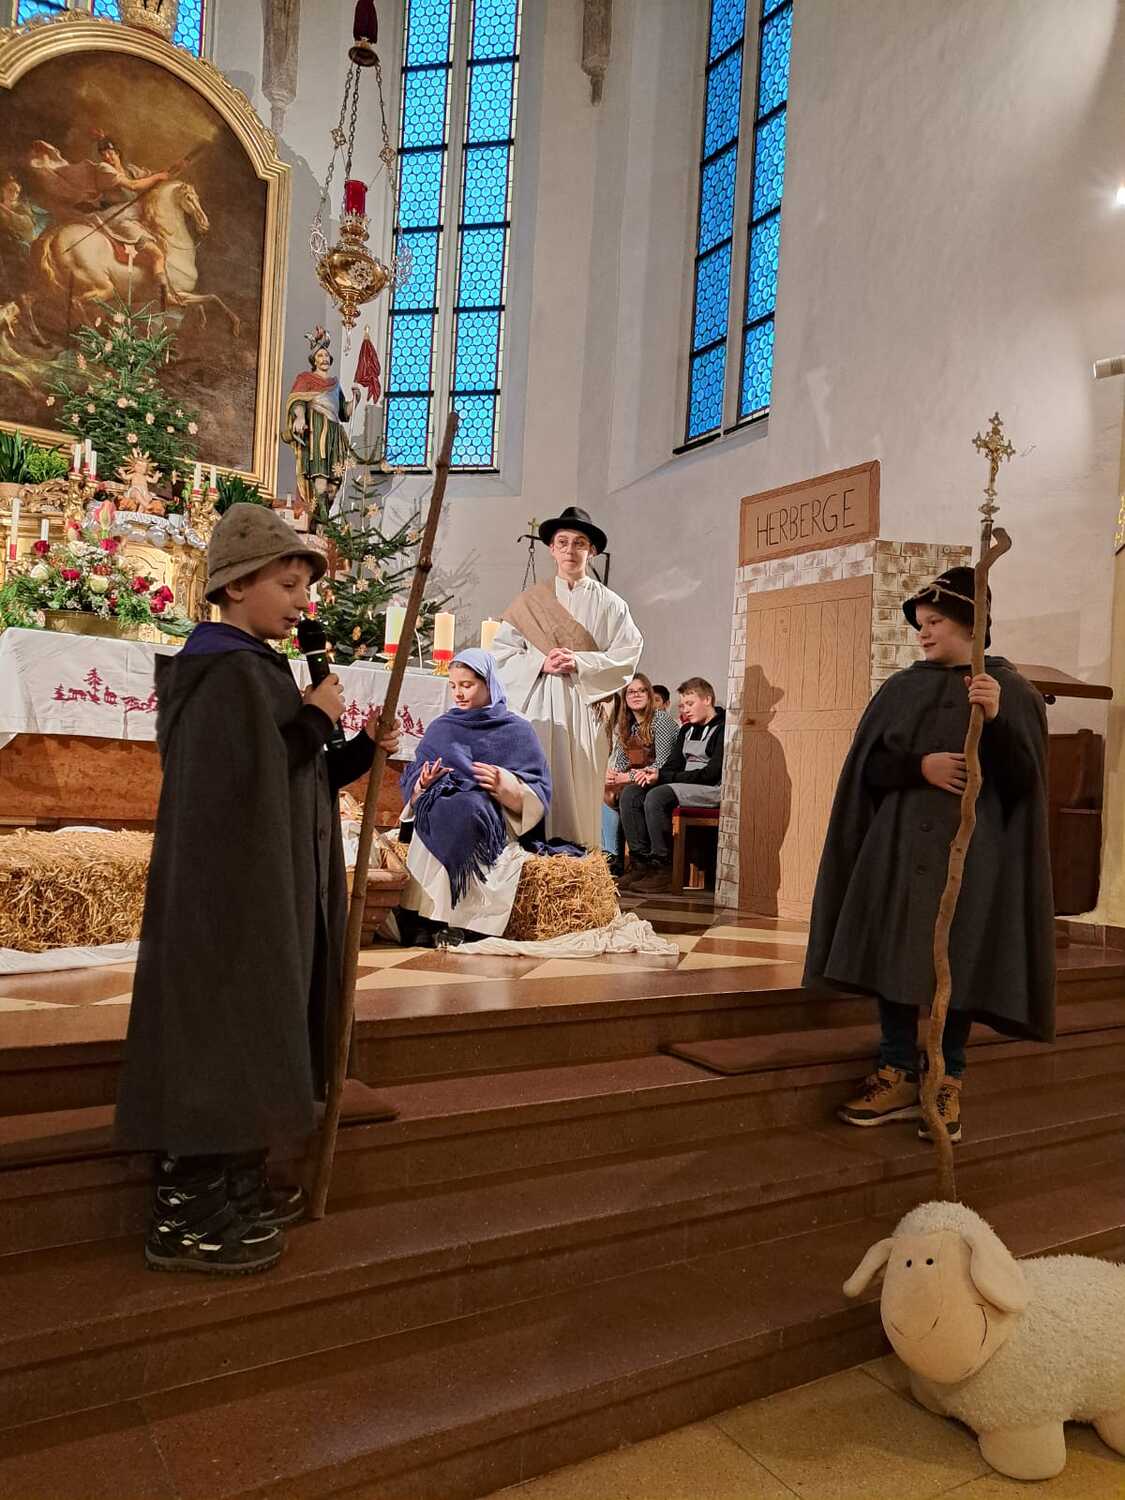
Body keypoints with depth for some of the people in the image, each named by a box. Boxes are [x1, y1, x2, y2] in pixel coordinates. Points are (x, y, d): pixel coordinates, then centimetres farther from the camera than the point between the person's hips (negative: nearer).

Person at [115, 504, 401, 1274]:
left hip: (262, 890, 10)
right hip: (230, 894, -10)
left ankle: (233, 1193, 31)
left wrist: (362, 749, 5)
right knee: (219, 1039, -1)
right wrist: (314, 720, -13)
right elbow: (242, 783, -23)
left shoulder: (259, 669, 15)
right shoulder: (227, 672, -16)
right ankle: (185, 1219, 12)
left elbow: (290, 779, 16)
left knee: (248, 1038, 17)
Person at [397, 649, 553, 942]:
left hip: (492, 819, -2)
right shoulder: (440, 728, 19)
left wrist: (505, 783, -18)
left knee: (467, 809, -38)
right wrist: (424, 784, -8)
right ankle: (421, 920, -33)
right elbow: (411, 782, 15)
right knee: (440, 810, -35)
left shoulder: (516, 730, 10)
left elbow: (539, 792, 1)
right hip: (439, 813, 2)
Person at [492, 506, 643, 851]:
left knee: (579, 792, -2)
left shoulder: (608, 604, 10)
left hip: (586, 707, 0)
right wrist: (541, 663, -10)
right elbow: (501, 650, 6)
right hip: (539, 706, 0)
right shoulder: (530, 601, 12)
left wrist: (580, 662, -12)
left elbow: (628, 654, 0)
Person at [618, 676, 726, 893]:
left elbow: (711, 773, -17)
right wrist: (653, 774, -7)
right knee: (630, 793, -11)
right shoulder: (687, 730, 20)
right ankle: (641, 864, -16)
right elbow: (673, 765, 18)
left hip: (712, 789, -9)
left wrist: (662, 777, -17)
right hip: (683, 786, 9)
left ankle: (664, 869, -26)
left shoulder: (723, 728, -8)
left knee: (657, 796, -32)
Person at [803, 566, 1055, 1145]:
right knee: (898, 954, 3)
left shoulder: (1009, 689, 1)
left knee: (957, 961, 0)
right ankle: (897, 1077, 14)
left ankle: (947, 1086, 14)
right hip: (901, 848, 3)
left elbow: (1024, 776, -9)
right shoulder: (900, 689, 10)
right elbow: (868, 765, 4)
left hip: (971, 851, -3)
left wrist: (995, 719, -25)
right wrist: (920, 765, -14)